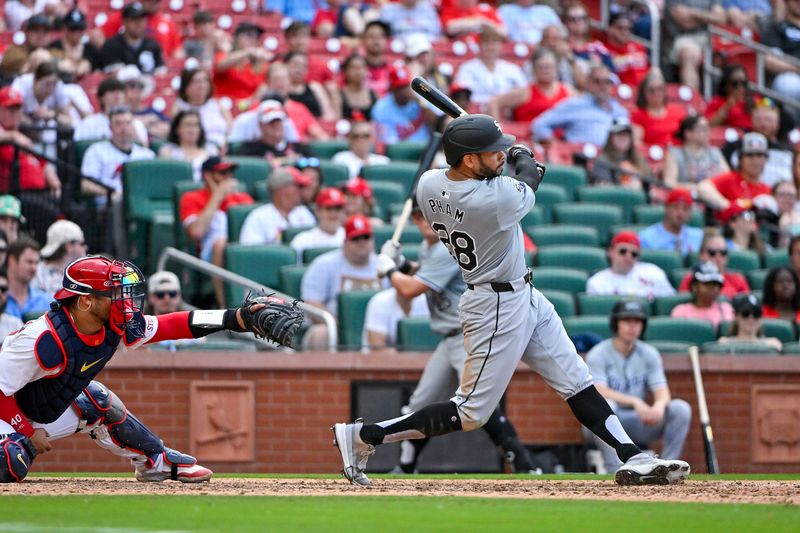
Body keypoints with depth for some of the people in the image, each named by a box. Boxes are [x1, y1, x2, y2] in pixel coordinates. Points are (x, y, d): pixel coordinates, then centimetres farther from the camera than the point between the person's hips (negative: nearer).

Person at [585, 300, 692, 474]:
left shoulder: (649, 354, 5)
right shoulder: (598, 355, -8)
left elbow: (662, 392, -5)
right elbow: (599, 392, -24)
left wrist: (659, 406, -31)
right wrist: (635, 402, -38)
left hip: (638, 422, 4)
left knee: (681, 408, -18)